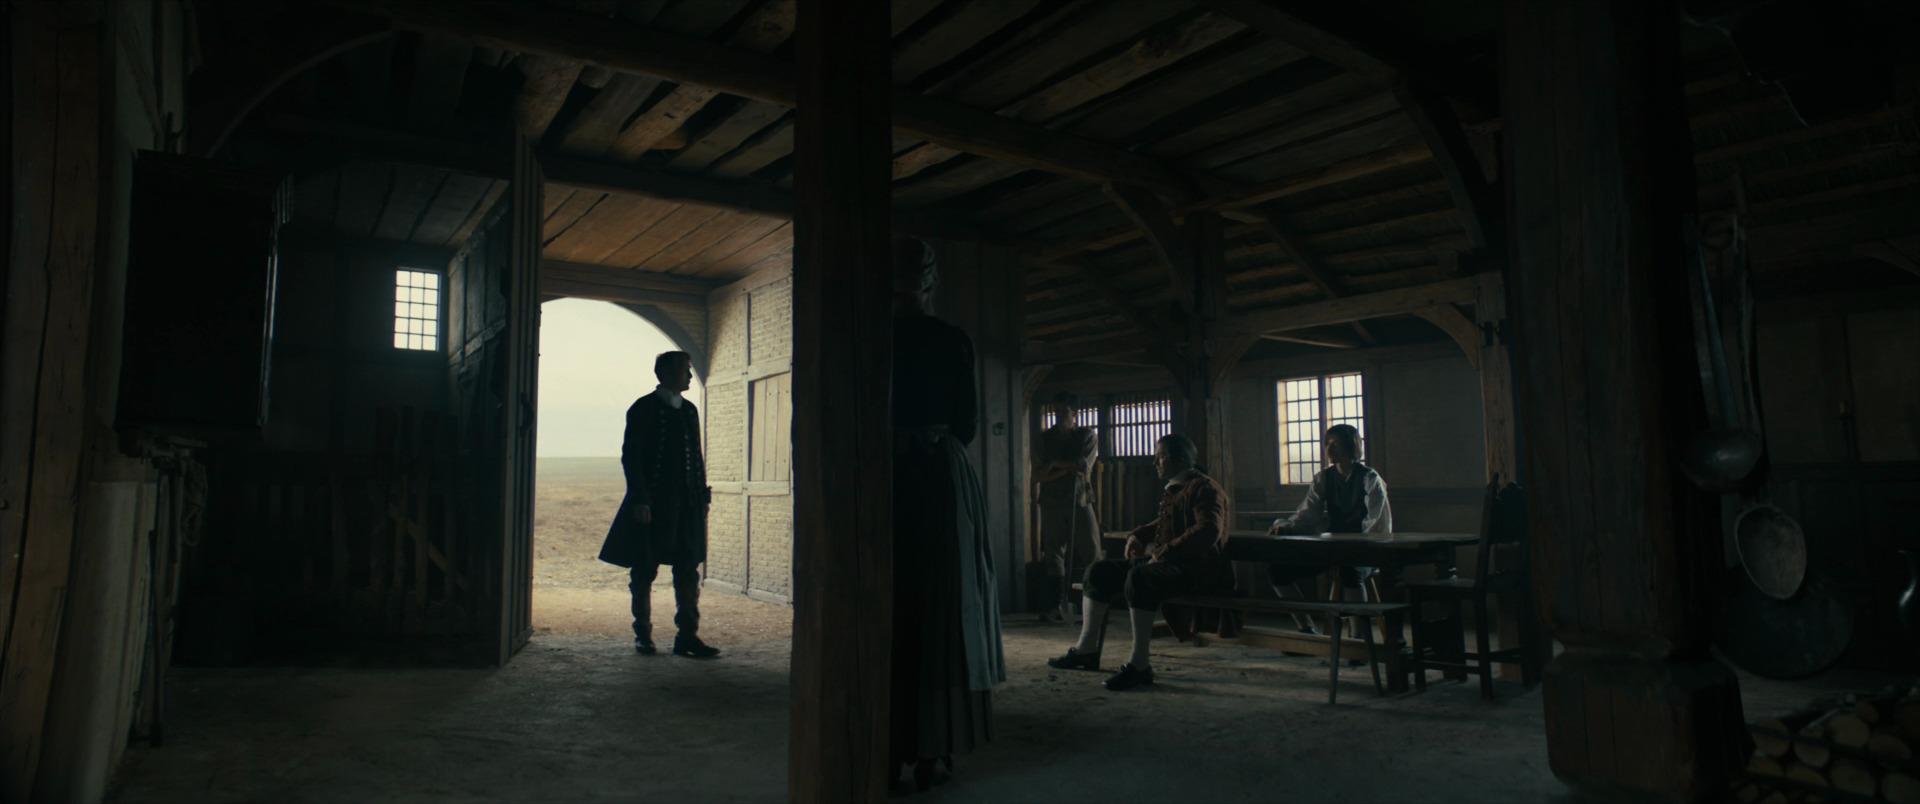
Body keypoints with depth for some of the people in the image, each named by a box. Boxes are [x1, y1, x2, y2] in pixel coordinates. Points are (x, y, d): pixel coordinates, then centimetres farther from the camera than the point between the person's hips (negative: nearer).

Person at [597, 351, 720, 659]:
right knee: (644, 573, 5)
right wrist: (640, 501, -15)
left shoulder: (689, 410, 14)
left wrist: (702, 496, 9)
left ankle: (687, 636, 6)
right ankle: (643, 634, 16)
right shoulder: (643, 409, -4)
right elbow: (631, 457, -8)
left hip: (687, 506, 6)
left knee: (688, 572, 3)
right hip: (652, 505, -6)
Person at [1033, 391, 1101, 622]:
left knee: (1093, 552, -5)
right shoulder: (1045, 438, 10)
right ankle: (1061, 605, -2)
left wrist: (1055, 465, -5)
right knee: (1054, 553, -3)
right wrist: (1069, 468, -9)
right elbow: (1038, 475, 0)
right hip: (1051, 503, 1)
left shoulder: (1088, 435, 6)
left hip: (1080, 501, -1)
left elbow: (1083, 466, -9)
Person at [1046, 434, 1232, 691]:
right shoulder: (1173, 489, 20)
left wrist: (1165, 551, -26)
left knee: (1139, 577, -37)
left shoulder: (1205, 488, -9)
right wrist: (1138, 535, 19)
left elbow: (1208, 531, -25)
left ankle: (1140, 664, -32)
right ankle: (1087, 649, 3)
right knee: (1099, 572, 1)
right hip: (1165, 563, 10)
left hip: (1198, 569, -10)